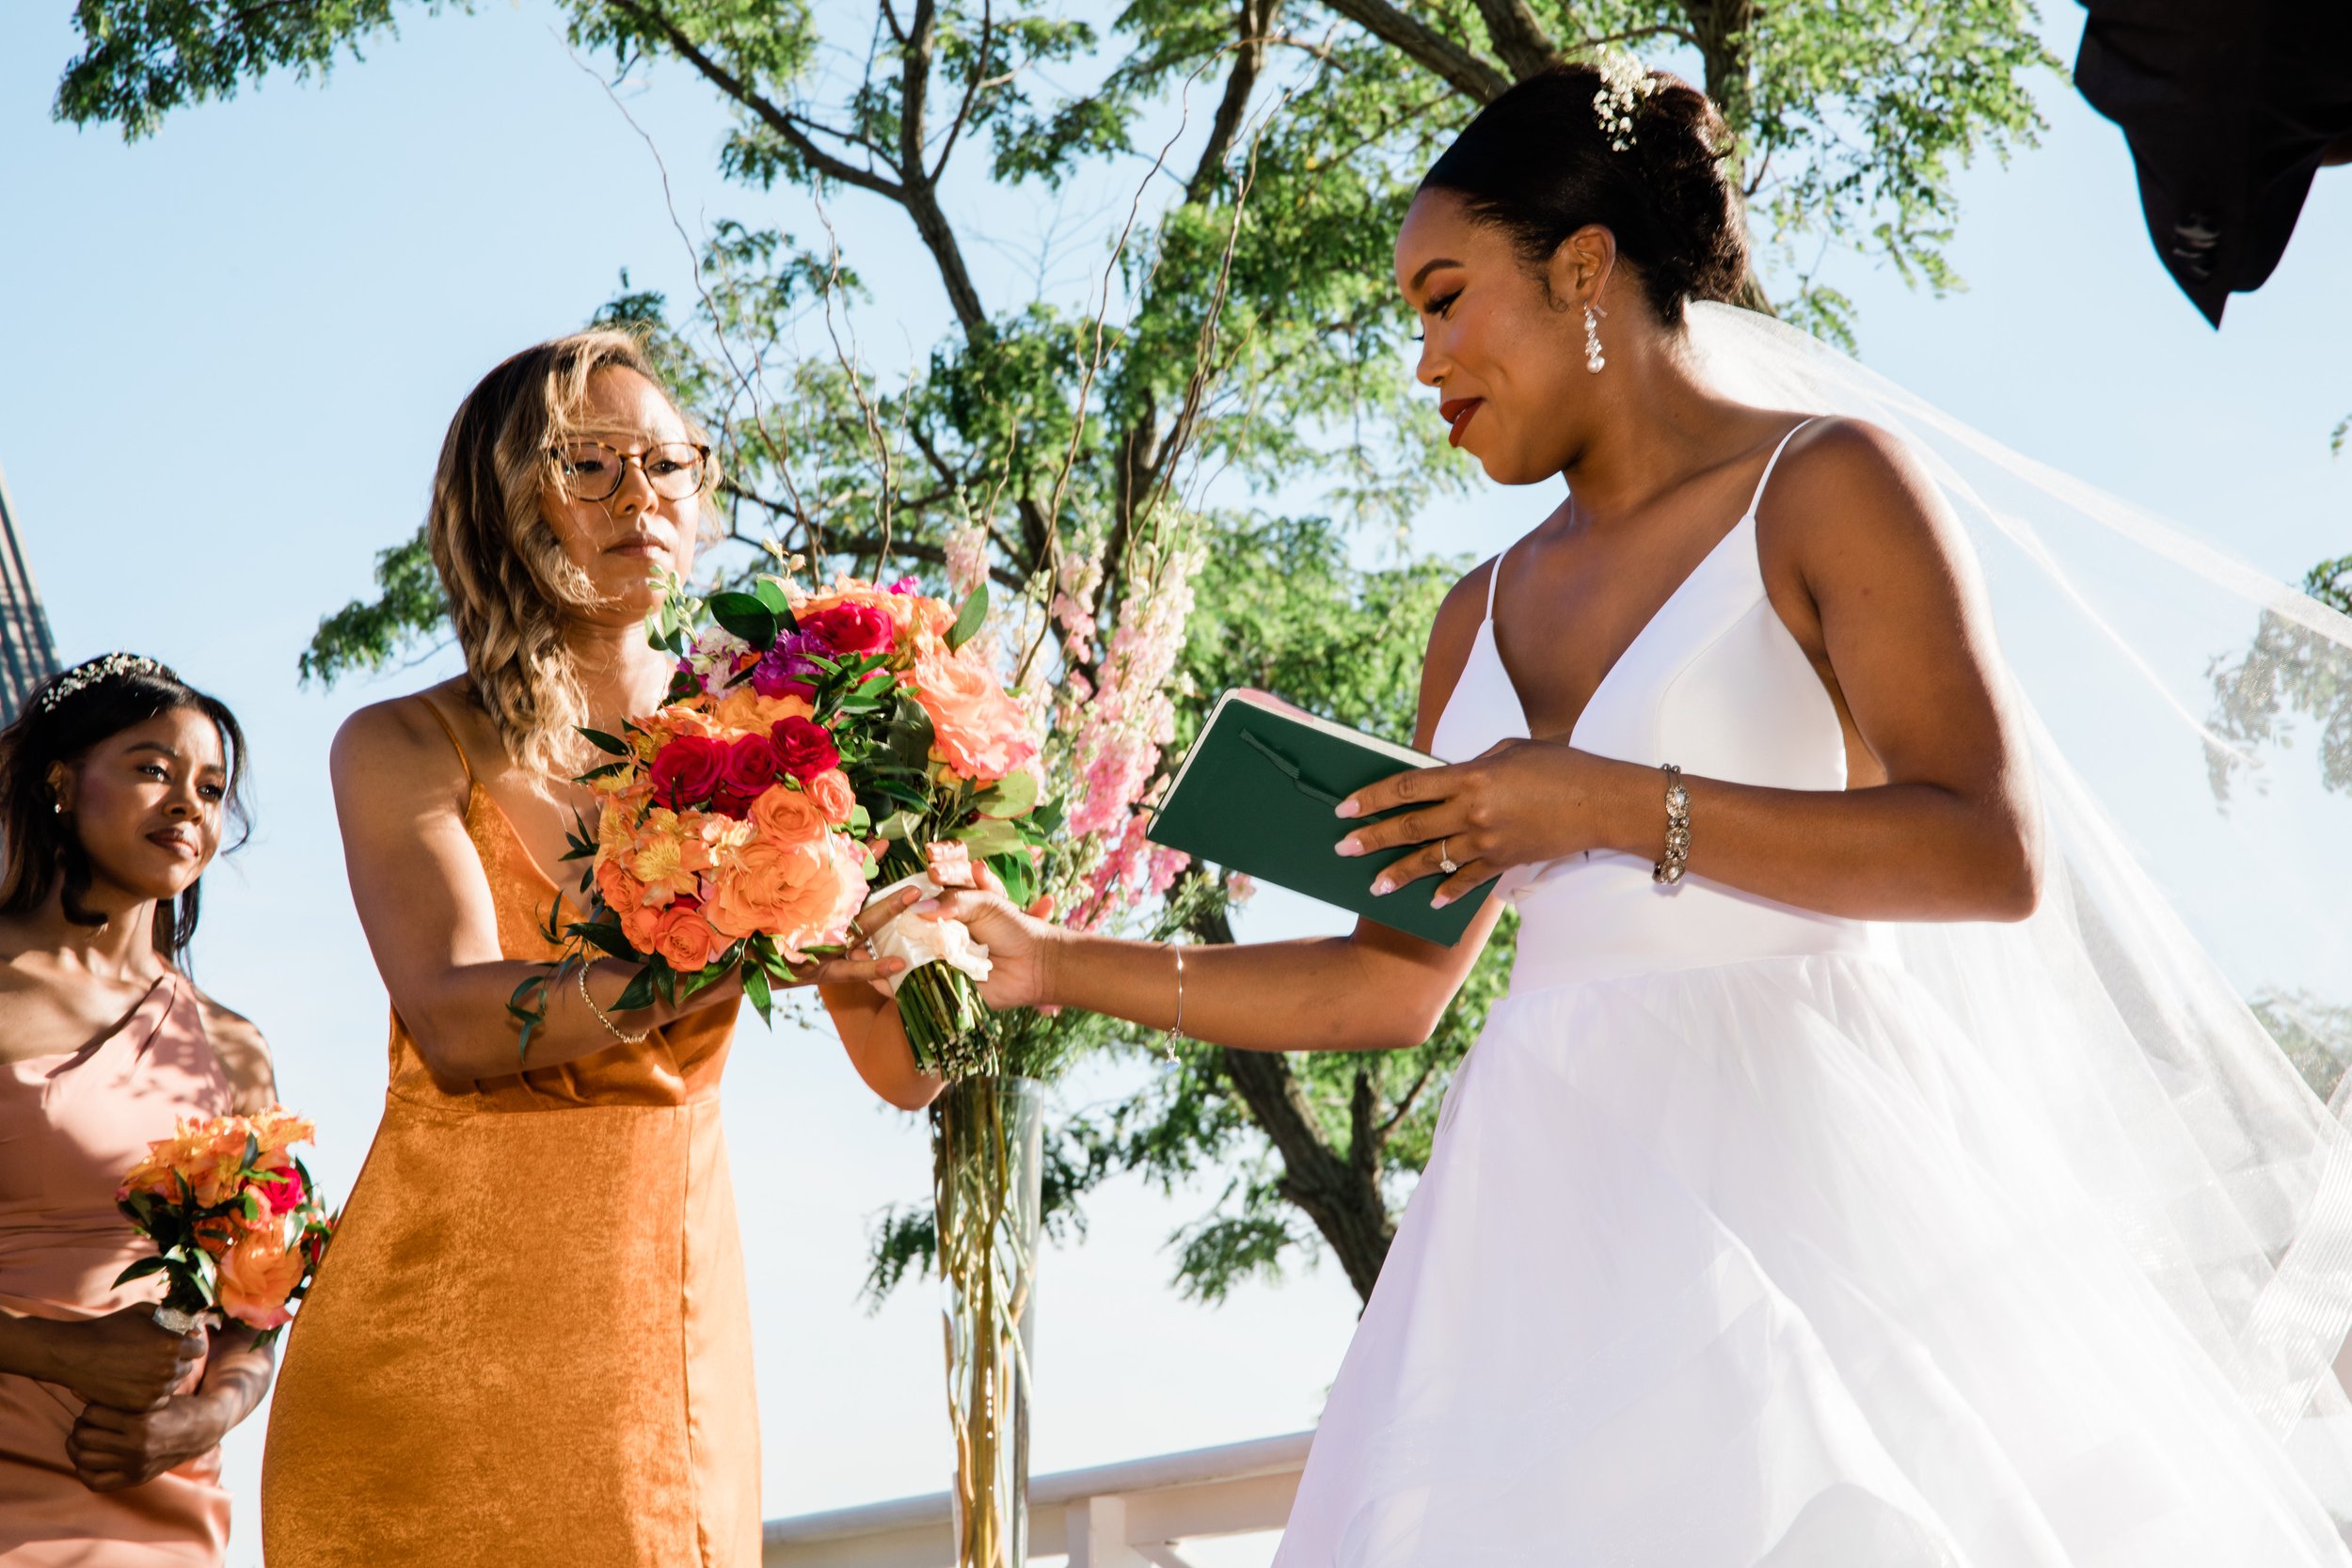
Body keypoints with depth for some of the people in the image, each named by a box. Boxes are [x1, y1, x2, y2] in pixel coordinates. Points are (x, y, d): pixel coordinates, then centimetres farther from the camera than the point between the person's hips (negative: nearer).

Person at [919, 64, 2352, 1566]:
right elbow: (1391, 982, 19)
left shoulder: (1826, 487, 1)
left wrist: (1613, 807, -16)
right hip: (1557, 1205, 5)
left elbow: (1994, 851, -11)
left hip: (1797, 1170, -5)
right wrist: (1063, 967, 16)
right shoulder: (1486, 613, 18)